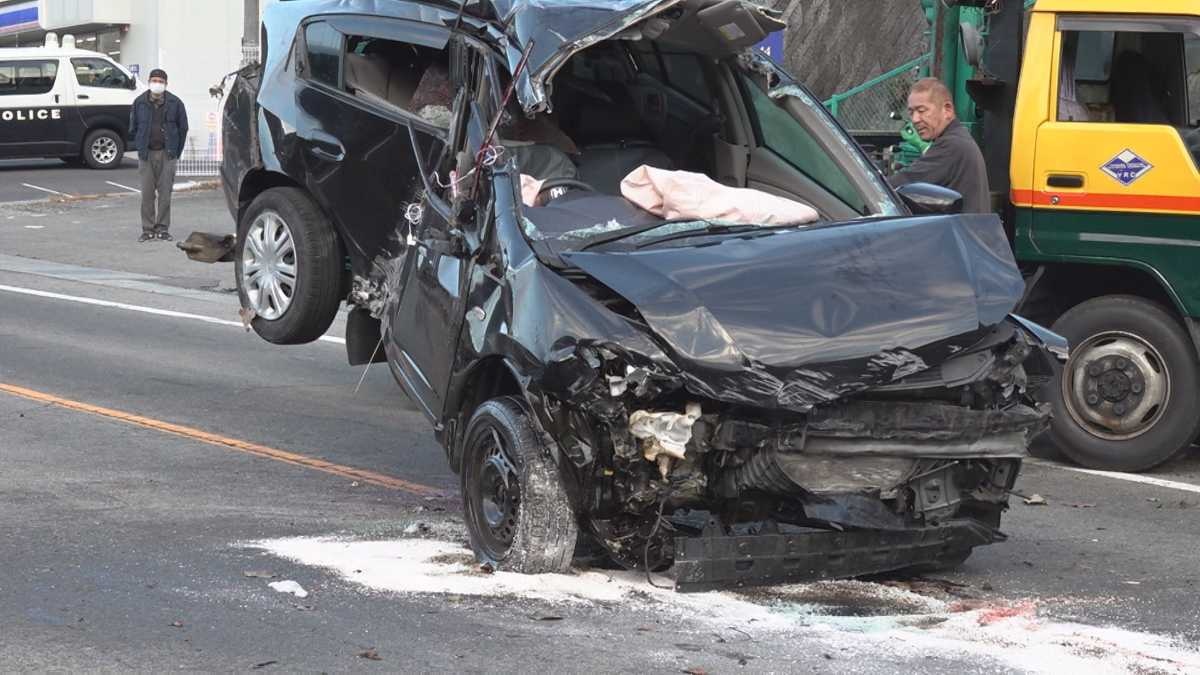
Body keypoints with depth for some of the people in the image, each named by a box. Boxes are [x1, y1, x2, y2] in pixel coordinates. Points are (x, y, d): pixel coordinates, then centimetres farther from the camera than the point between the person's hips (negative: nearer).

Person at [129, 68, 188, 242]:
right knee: (147, 193, 0)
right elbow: (133, 128, 13)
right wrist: (140, 147, 7)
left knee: (165, 193, 0)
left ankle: (162, 229, 8)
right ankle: (148, 229, 6)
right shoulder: (140, 102, 5)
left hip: (167, 154, -1)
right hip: (146, 154, 1)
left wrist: (176, 151, 4)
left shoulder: (175, 103, 2)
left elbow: (183, 128, 7)